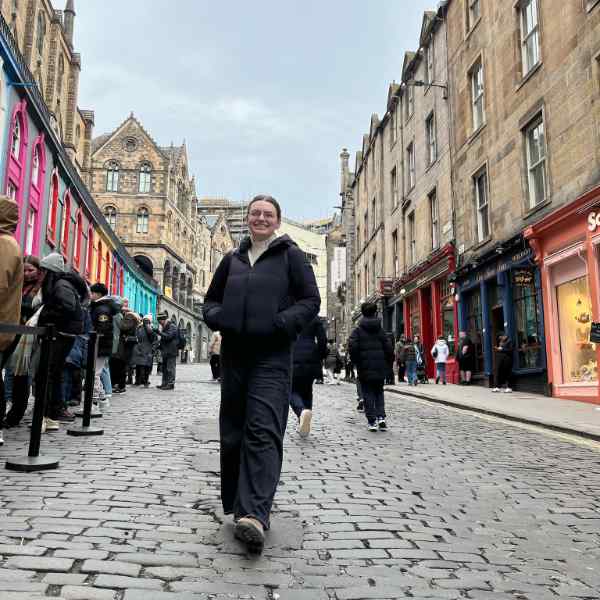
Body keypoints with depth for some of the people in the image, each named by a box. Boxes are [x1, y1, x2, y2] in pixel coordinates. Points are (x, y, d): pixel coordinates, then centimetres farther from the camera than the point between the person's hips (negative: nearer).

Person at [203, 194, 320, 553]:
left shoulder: (291, 255, 5)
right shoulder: (233, 260, 18)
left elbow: (311, 300, 0)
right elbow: (212, 299, 24)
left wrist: (279, 324, -15)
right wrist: (217, 318, 1)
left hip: (272, 357, -5)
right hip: (234, 354, 5)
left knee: (263, 431, -15)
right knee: (233, 433, 10)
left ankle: (254, 514, -21)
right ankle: (238, 503, 25)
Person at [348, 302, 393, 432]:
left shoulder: (358, 330, -3)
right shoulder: (380, 330, 5)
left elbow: (352, 347, -14)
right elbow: (389, 348, 0)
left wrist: (357, 362, -1)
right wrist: (387, 364, 10)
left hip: (365, 367, -2)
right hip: (380, 367, 2)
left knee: (368, 393, 5)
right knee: (379, 392, 15)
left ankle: (371, 421, 1)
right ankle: (381, 417, 0)